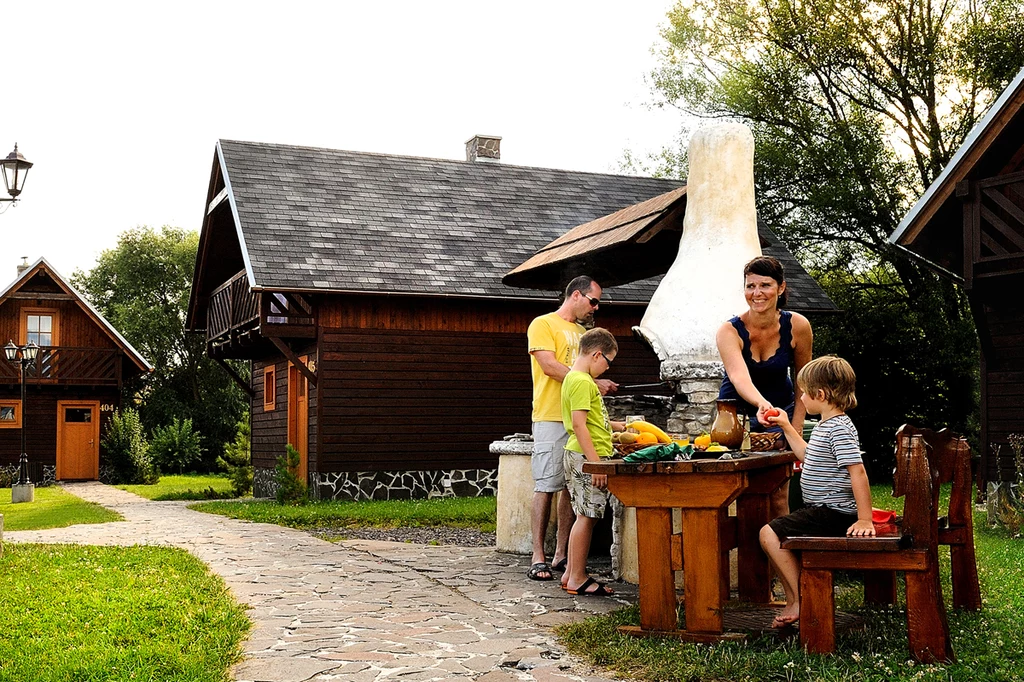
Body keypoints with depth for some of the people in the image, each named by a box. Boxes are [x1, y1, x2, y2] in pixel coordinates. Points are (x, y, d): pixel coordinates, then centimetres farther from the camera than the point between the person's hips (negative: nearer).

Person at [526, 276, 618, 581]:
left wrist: (601, 387, 5)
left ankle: (561, 554, 11)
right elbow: (549, 366, -14)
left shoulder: (581, 332, 22)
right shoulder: (543, 324, -2)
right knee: (546, 487, -7)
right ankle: (539, 558, -4)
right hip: (551, 418, -7)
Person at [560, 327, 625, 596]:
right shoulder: (581, 382, -15)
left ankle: (571, 574, 18)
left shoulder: (578, 379, 18)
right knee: (586, 517, -5)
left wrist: (614, 426, 34)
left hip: (587, 456, 10)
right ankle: (578, 579, 0)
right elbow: (579, 424, -22)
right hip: (586, 457, -10)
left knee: (586, 517, 13)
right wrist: (596, 463, -23)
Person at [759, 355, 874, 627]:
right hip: (823, 511, 11)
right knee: (778, 535, 16)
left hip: (833, 513, -11)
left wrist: (864, 520, -29)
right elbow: (809, 456, 32)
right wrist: (786, 427, 30)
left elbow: (858, 472, -26)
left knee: (770, 534, -16)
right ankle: (793, 601, 17)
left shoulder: (839, 429, -19)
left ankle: (801, 599, -9)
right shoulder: (826, 426, 14)